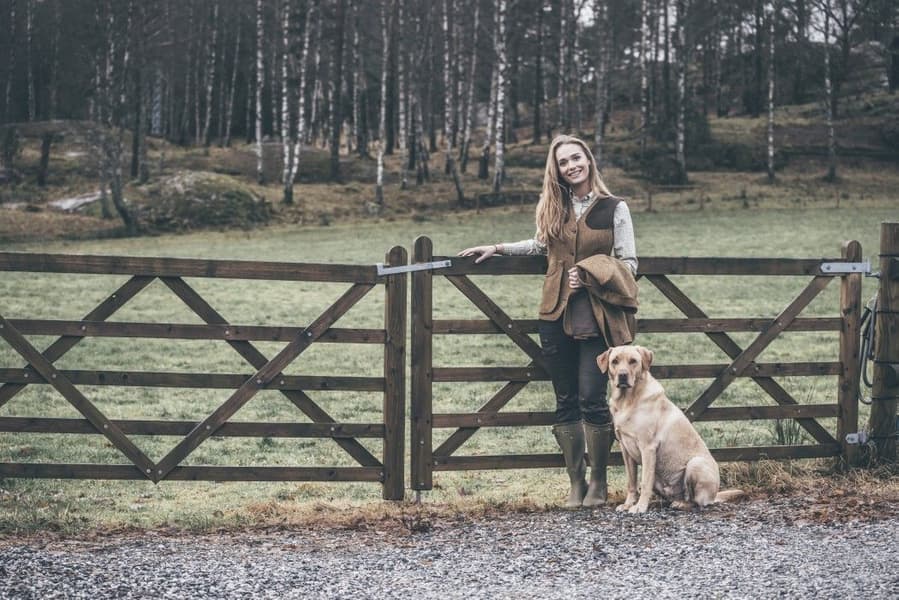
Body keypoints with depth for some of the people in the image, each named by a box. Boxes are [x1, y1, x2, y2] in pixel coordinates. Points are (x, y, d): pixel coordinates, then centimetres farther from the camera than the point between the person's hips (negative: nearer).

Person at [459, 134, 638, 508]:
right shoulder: (553, 209, 9)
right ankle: (576, 483, 15)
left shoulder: (614, 208, -1)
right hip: (557, 317, 4)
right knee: (566, 403, 6)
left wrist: (590, 275, -13)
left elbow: (628, 264, 0)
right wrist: (497, 248, 23)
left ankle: (598, 482, 9)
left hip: (597, 319, -4)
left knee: (592, 400, -7)